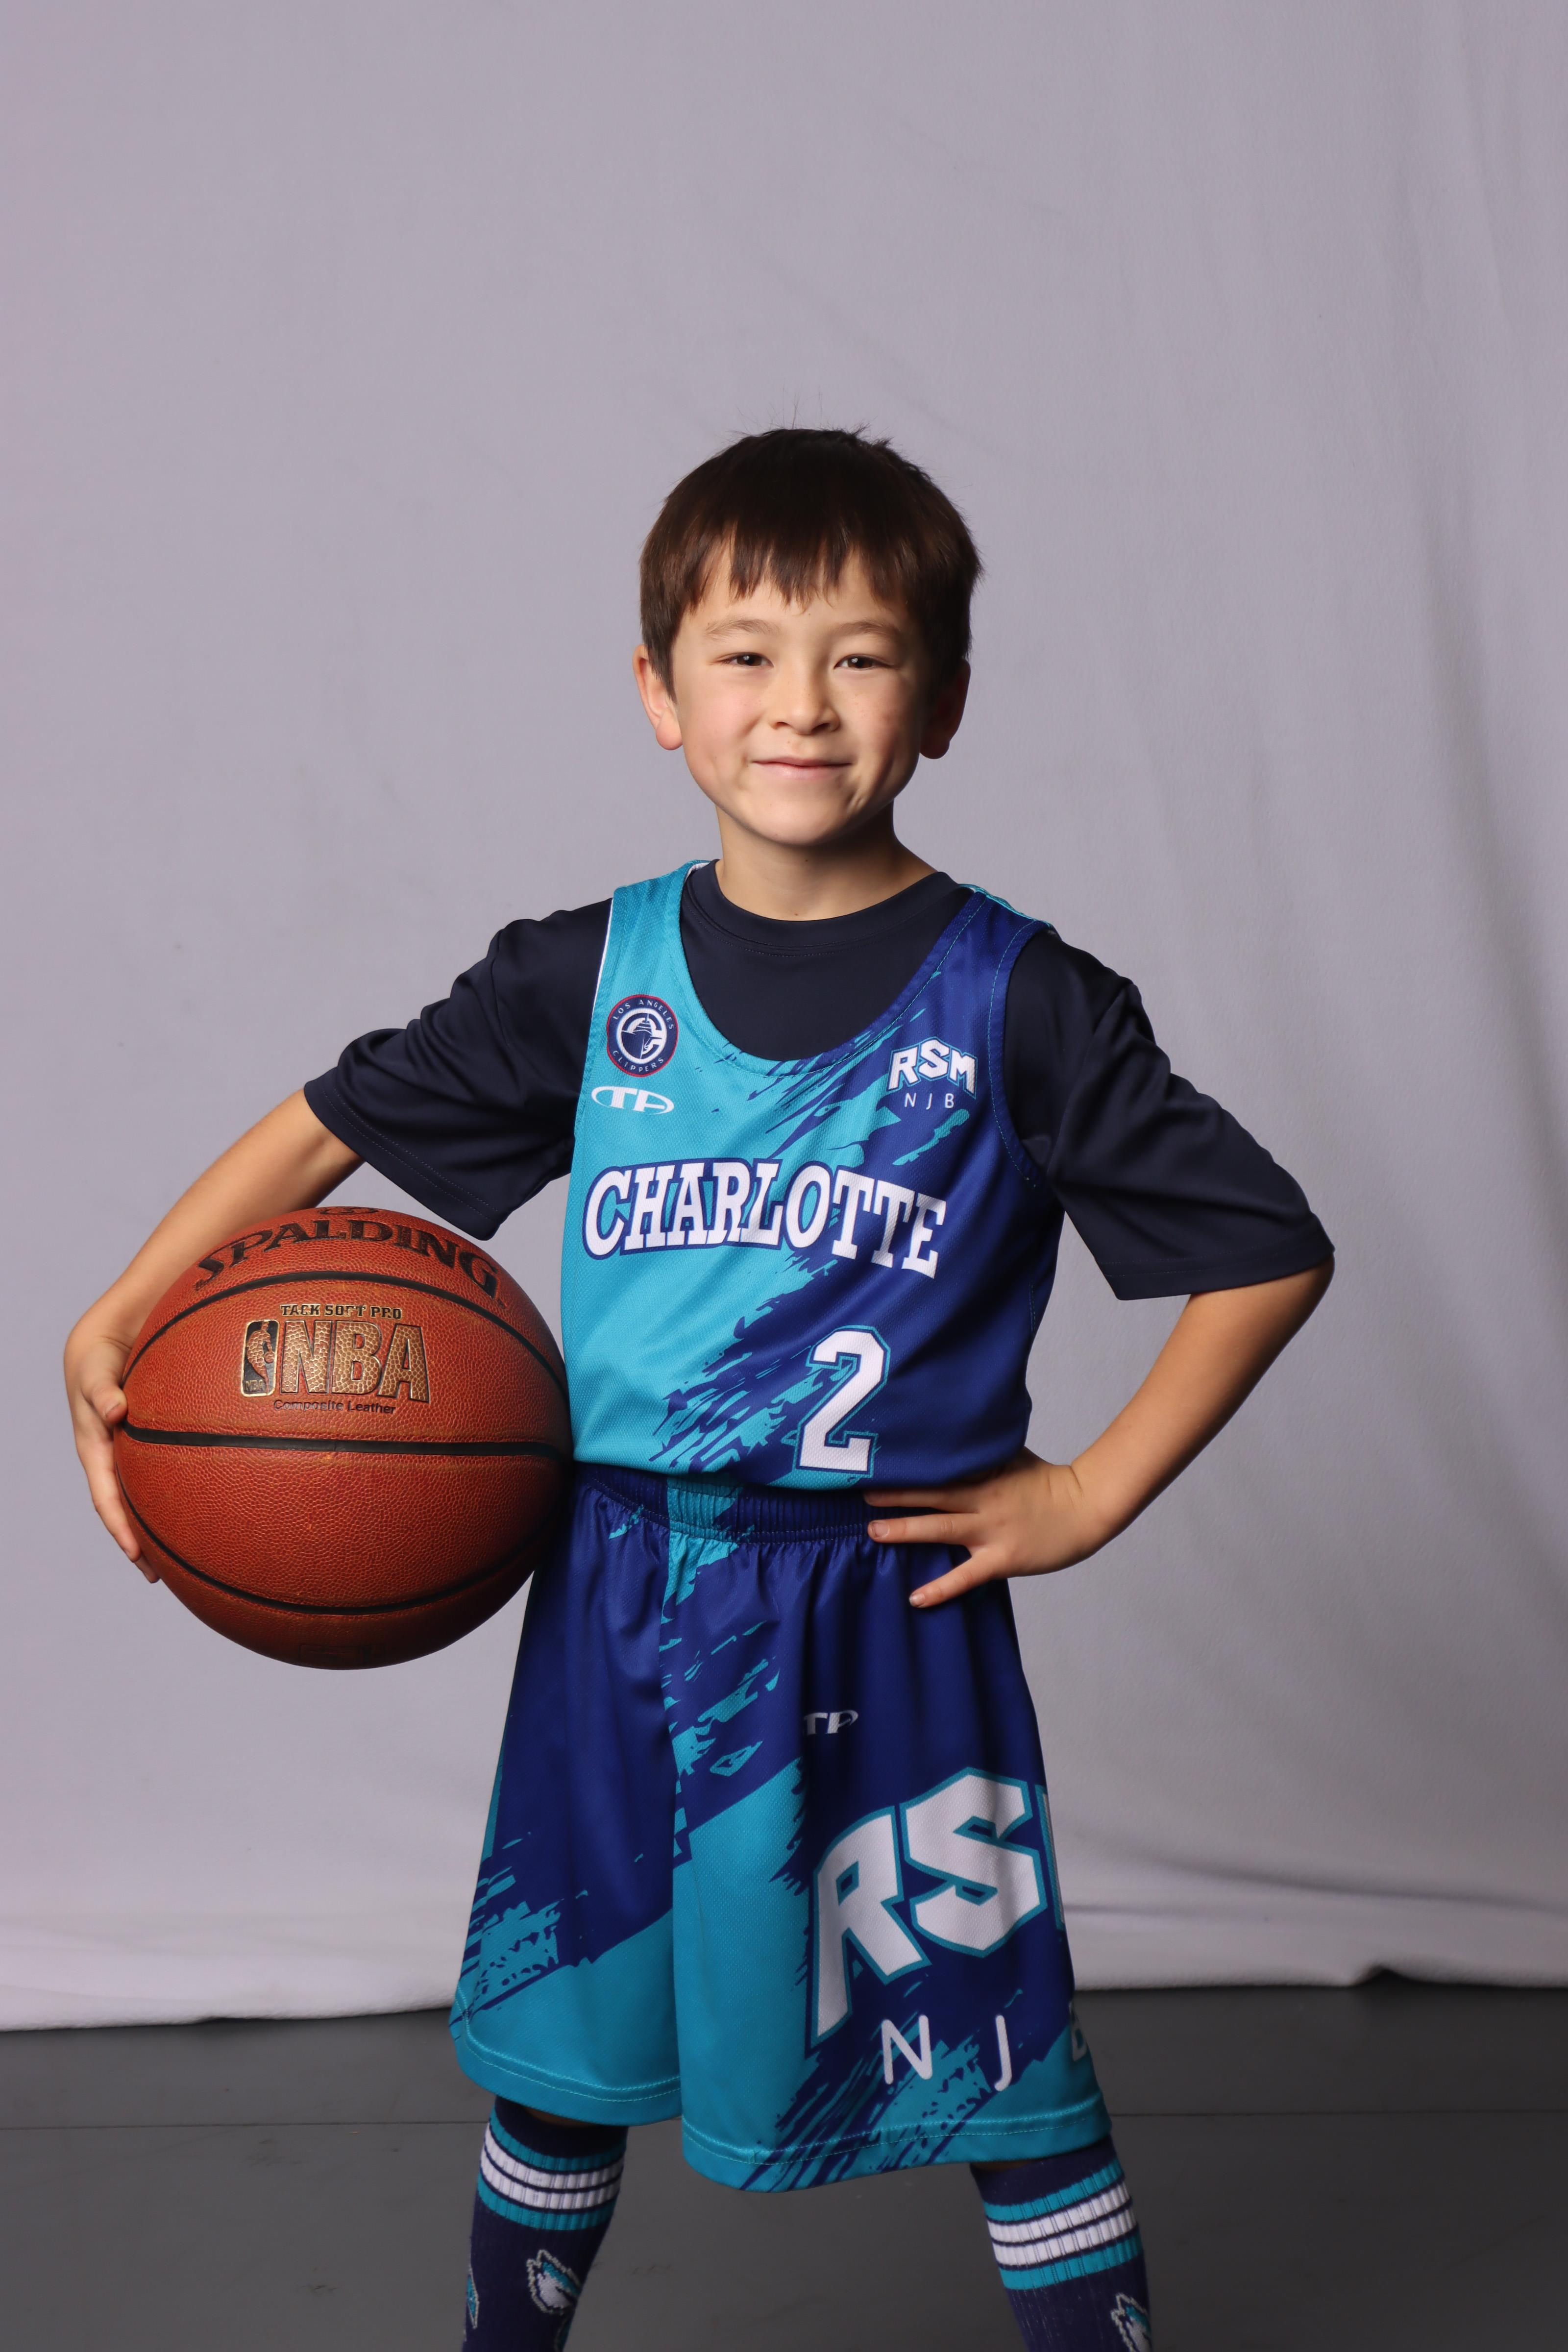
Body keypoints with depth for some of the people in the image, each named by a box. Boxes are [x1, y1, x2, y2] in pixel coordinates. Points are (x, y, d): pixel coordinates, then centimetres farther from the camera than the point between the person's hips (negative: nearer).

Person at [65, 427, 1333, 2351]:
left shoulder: (1020, 1005, -6)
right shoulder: (592, 978, 0)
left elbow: (1270, 1254, -1)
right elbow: (333, 1125, 8)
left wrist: (1088, 1493, -5)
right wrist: (114, 1323, -1)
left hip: (892, 1612, -2)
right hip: (620, 1602, 3)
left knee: (1007, 2076, 5)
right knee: (563, 2045, 18)